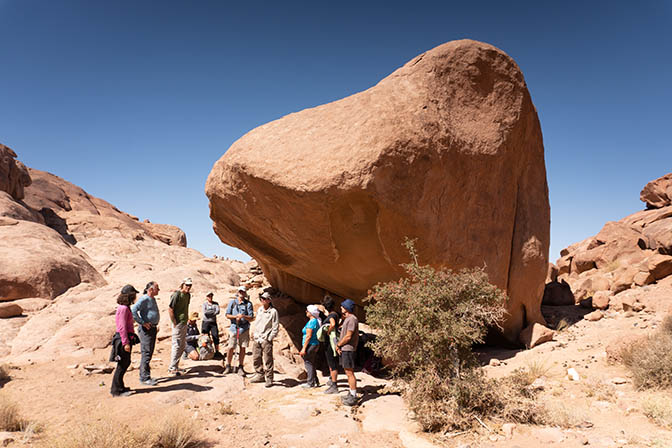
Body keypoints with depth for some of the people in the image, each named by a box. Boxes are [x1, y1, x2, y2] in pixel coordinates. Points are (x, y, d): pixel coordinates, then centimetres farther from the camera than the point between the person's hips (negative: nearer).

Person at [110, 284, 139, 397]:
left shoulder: (126, 307, 12)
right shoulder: (124, 308, -18)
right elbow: (122, 327, -21)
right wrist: (126, 343, -21)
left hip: (127, 338, 10)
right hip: (123, 338, -10)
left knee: (126, 363, 17)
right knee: (122, 365, -1)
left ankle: (119, 387, 29)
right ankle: (116, 390, 9)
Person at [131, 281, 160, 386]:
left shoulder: (153, 299, 15)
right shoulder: (144, 299, -14)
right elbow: (133, 310, -26)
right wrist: (142, 323, -21)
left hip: (153, 328, 10)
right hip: (146, 329, -10)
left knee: (149, 353, 13)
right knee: (146, 353, -7)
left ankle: (144, 376, 22)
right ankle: (145, 378, -3)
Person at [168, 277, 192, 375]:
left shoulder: (188, 295, 10)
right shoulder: (177, 294, -15)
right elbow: (170, 309, -17)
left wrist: (186, 320, 13)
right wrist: (174, 323, -16)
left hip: (184, 323, 9)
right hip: (178, 323, -9)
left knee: (182, 345, 16)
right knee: (177, 345, -4)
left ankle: (174, 366, 27)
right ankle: (173, 368, 4)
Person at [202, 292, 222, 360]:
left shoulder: (215, 304, 8)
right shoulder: (204, 304, 5)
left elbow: (218, 311, -9)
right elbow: (205, 312, -12)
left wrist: (209, 313, -14)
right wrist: (213, 311, -9)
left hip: (213, 323, 1)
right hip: (205, 322, -1)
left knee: (216, 337, -6)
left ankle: (217, 352, 0)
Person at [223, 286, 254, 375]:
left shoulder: (248, 304, 2)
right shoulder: (232, 302, 6)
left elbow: (251, 318, -1)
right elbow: (227, 315, 5)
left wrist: (243, 316, -19)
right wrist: (236, 316, -12)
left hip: (244, 328, 0)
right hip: (234, 328, 0)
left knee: (243, 348, 3)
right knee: (231, 348, -2)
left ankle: (240, 368, 16)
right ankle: (228, 367, 15)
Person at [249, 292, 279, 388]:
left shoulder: (273, 311, -7)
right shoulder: (259, 310, 11)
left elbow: (275, 327, -8)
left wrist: (269, 339, -11)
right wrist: (255, 335, 11)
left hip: (266, 340, -6)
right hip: (257, 339, 6)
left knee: (268, 360, -4)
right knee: (256, 358, 11)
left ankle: (269, 379, 4)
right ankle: (259, 375, 26)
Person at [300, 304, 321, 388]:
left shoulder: (311, 322, -17)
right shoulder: (316, 321, 12)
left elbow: (308, 336, -21)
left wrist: (304, 348, -19)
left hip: (310, 345, -10)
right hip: (315, 344, 10)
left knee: (308, 364, -1)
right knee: (311, 364, 17)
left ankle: (310, 383, 4)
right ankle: (315, 382, 21)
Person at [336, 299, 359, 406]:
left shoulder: (352, 319, -16)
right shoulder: (347, 319, 16)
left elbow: (348, 336, -20)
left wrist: (338, 345, -8)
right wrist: (339, 346, 6)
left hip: (348, 349, -10)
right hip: (344, 349, 10)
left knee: (350, 373, -7)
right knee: (348, 372, 15)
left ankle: (353, 397, -2)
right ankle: (351, 393, 23)